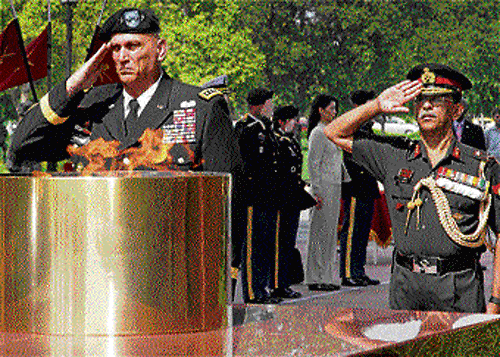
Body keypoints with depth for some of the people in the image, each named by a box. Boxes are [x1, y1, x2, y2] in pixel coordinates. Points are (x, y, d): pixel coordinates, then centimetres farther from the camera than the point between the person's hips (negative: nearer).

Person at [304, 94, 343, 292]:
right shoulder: (318, 133, -11)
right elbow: (312, 163, -15)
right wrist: (317, 191, -19)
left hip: (334, 187, 9)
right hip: (324, 187, -9)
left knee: (330, 232, 10)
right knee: (320, 232, -6)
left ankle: (328, 277, 14)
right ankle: (316, 278, -2)